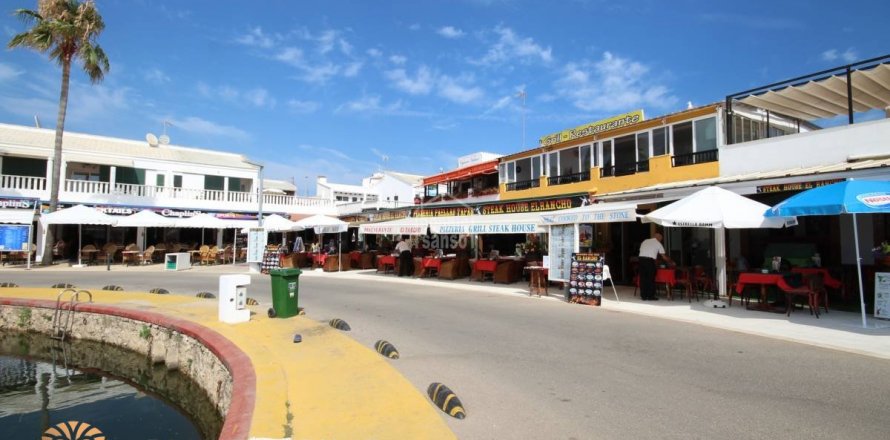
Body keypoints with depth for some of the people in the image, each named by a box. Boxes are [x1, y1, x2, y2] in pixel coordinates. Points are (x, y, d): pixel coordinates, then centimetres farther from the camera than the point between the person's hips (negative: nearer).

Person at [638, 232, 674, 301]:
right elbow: (664, 257, 13)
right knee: (651, 279, 5)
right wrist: (671, 262, 29)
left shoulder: (645, 241, 20)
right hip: (650, 260, -4)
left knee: (643, 278, 8)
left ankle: (643, 296, 12)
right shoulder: (658, 244, 10)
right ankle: (651, 296, 8)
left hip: (641, 258, 4)